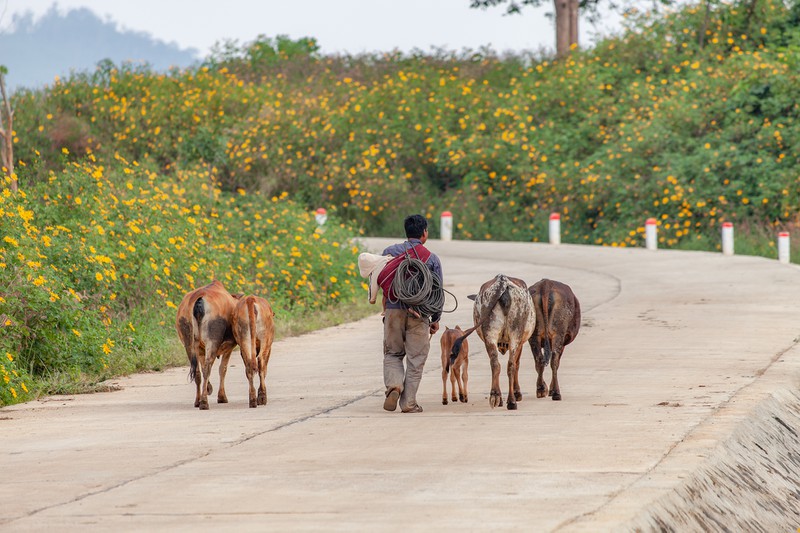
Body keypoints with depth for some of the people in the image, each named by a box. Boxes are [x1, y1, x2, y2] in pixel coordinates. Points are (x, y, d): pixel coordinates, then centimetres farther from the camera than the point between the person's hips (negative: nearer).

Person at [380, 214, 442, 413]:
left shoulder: (390, 252, 4)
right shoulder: (432, 259, 2)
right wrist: (435, 319, 14)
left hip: (393, 310, 1)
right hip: (419, 314, -1)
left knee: (392, 354, 15)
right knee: (415, 359, 5)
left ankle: (394, 386, -11)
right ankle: (408, 402, 2)